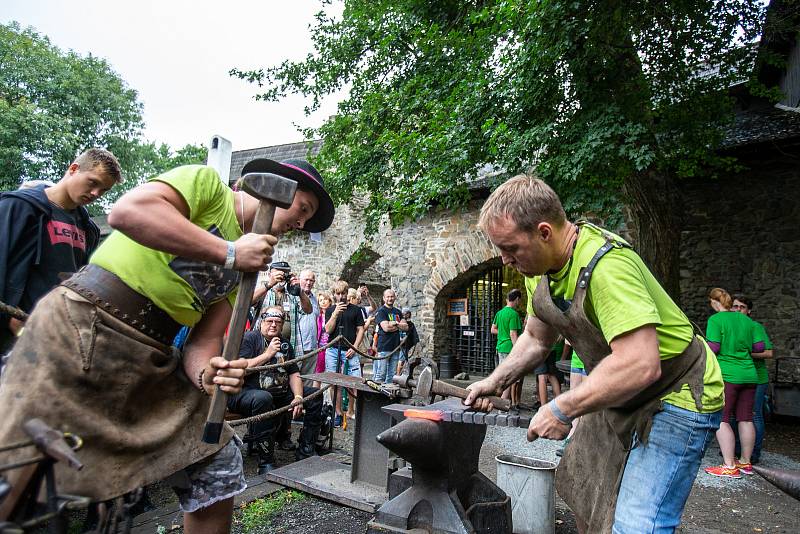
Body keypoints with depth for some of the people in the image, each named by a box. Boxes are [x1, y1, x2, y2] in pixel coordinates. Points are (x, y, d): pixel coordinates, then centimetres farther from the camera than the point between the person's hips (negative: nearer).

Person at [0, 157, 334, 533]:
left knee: (217, 467, 7)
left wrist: (207, 375, -17)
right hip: (79, 329, -7)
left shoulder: (244, 268, 13)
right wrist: (230, 253, -21)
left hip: (152, 361, 7)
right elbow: (128, 211, -25)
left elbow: (205, 339, 6)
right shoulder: (207, 182, -6)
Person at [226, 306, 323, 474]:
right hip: (244, 394, -7)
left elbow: (294, 374, 10)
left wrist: (298, 397, -7)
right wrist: (268, 354, -15)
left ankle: (305, 452, 1)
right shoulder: (249, 338, -4)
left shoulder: (285, 344, 16)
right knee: (263, 398, -39)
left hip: (280, 393, 7)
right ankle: (266, 462, -27)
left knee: (314, 395, -4)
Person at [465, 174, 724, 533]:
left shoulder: (606, 264, -33)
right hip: (618, 396, 9)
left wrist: (561, 410, -31)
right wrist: (495, 382, -1)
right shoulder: (540, 266, -5)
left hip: (676, 396, -8)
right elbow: (536, 339, 8)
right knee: (580, 489, 21)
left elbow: (640, 365, -39)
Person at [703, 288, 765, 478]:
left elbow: (713, 348, -15)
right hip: (749, 375, 7)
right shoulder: (746, 320, 10)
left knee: (721, 419, -3)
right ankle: (745, 462, 23)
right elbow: (759, 347, 10)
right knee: (745, 418, 13)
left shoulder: (715, 320, -9)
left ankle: (730, 466, -3)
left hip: (727, 375, -7)